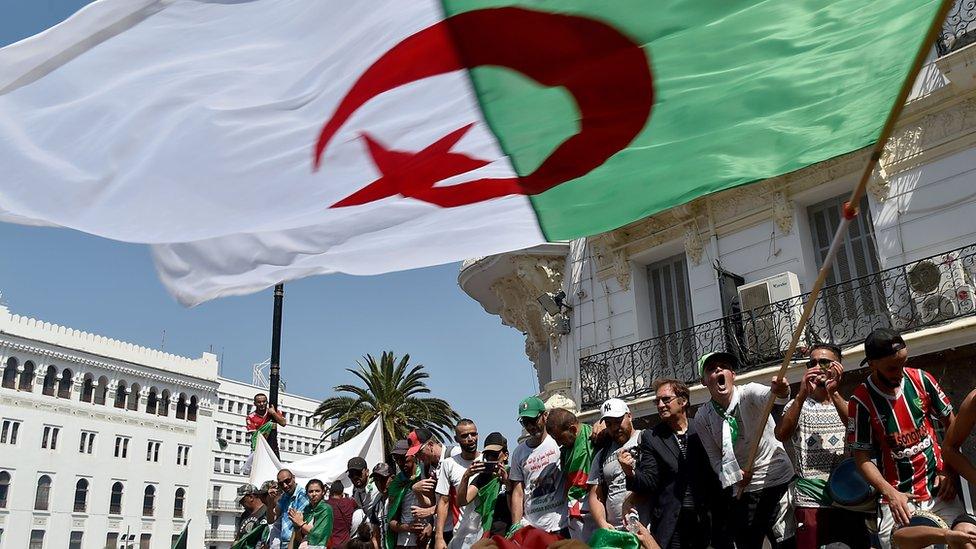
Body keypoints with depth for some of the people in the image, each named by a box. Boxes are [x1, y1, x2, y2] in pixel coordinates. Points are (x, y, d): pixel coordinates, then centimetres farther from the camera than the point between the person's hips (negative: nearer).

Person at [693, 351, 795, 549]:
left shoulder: (748, 393, -11)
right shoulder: (702, 418, 0)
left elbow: (769, 396, -34)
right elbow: (715, 457, 3)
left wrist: (780, 392, -57)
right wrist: (734, 475, -16)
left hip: (779, 481, -3)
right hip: (742, 489, 3)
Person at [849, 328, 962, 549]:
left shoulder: (920, 379, -2)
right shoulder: (862, 400, -11)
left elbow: (950, 421, 11)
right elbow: (862, 458, -7)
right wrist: (890, 493, -20)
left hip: (939, 491, 3)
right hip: (898, 497, -3)